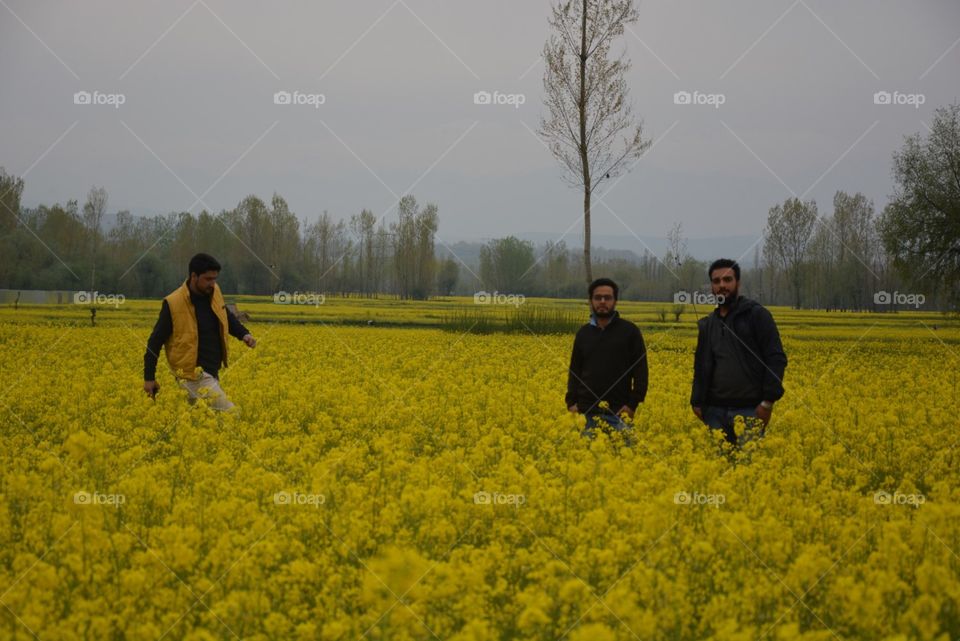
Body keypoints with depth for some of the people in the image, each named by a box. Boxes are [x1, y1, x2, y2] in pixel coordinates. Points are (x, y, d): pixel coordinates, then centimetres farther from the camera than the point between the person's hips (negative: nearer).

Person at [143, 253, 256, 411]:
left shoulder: (213, 292, 2)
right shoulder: (174, 304, -17)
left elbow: (227, 317, 20)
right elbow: (155, 341, -9)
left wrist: (243, 334, 0)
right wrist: (149, 378, -8)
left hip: (212, 372, 7)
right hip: (194, 374, -7)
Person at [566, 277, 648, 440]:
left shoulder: (630, 331, 1)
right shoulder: (583, 333, 12)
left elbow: (640, 370, -1)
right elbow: (574, 371, 14)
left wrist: (633, 404, -9)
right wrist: (571, 402, 3)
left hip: (618, 412, -3)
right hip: (587, 411, 3)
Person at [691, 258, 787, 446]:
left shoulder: (756, 315, -2)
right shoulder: (707, 324, 16)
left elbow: (776, 359, -7)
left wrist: (768, 401, -13)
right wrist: (697, 402, 11)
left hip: (749, 410, -5)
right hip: (715, 411, 5)